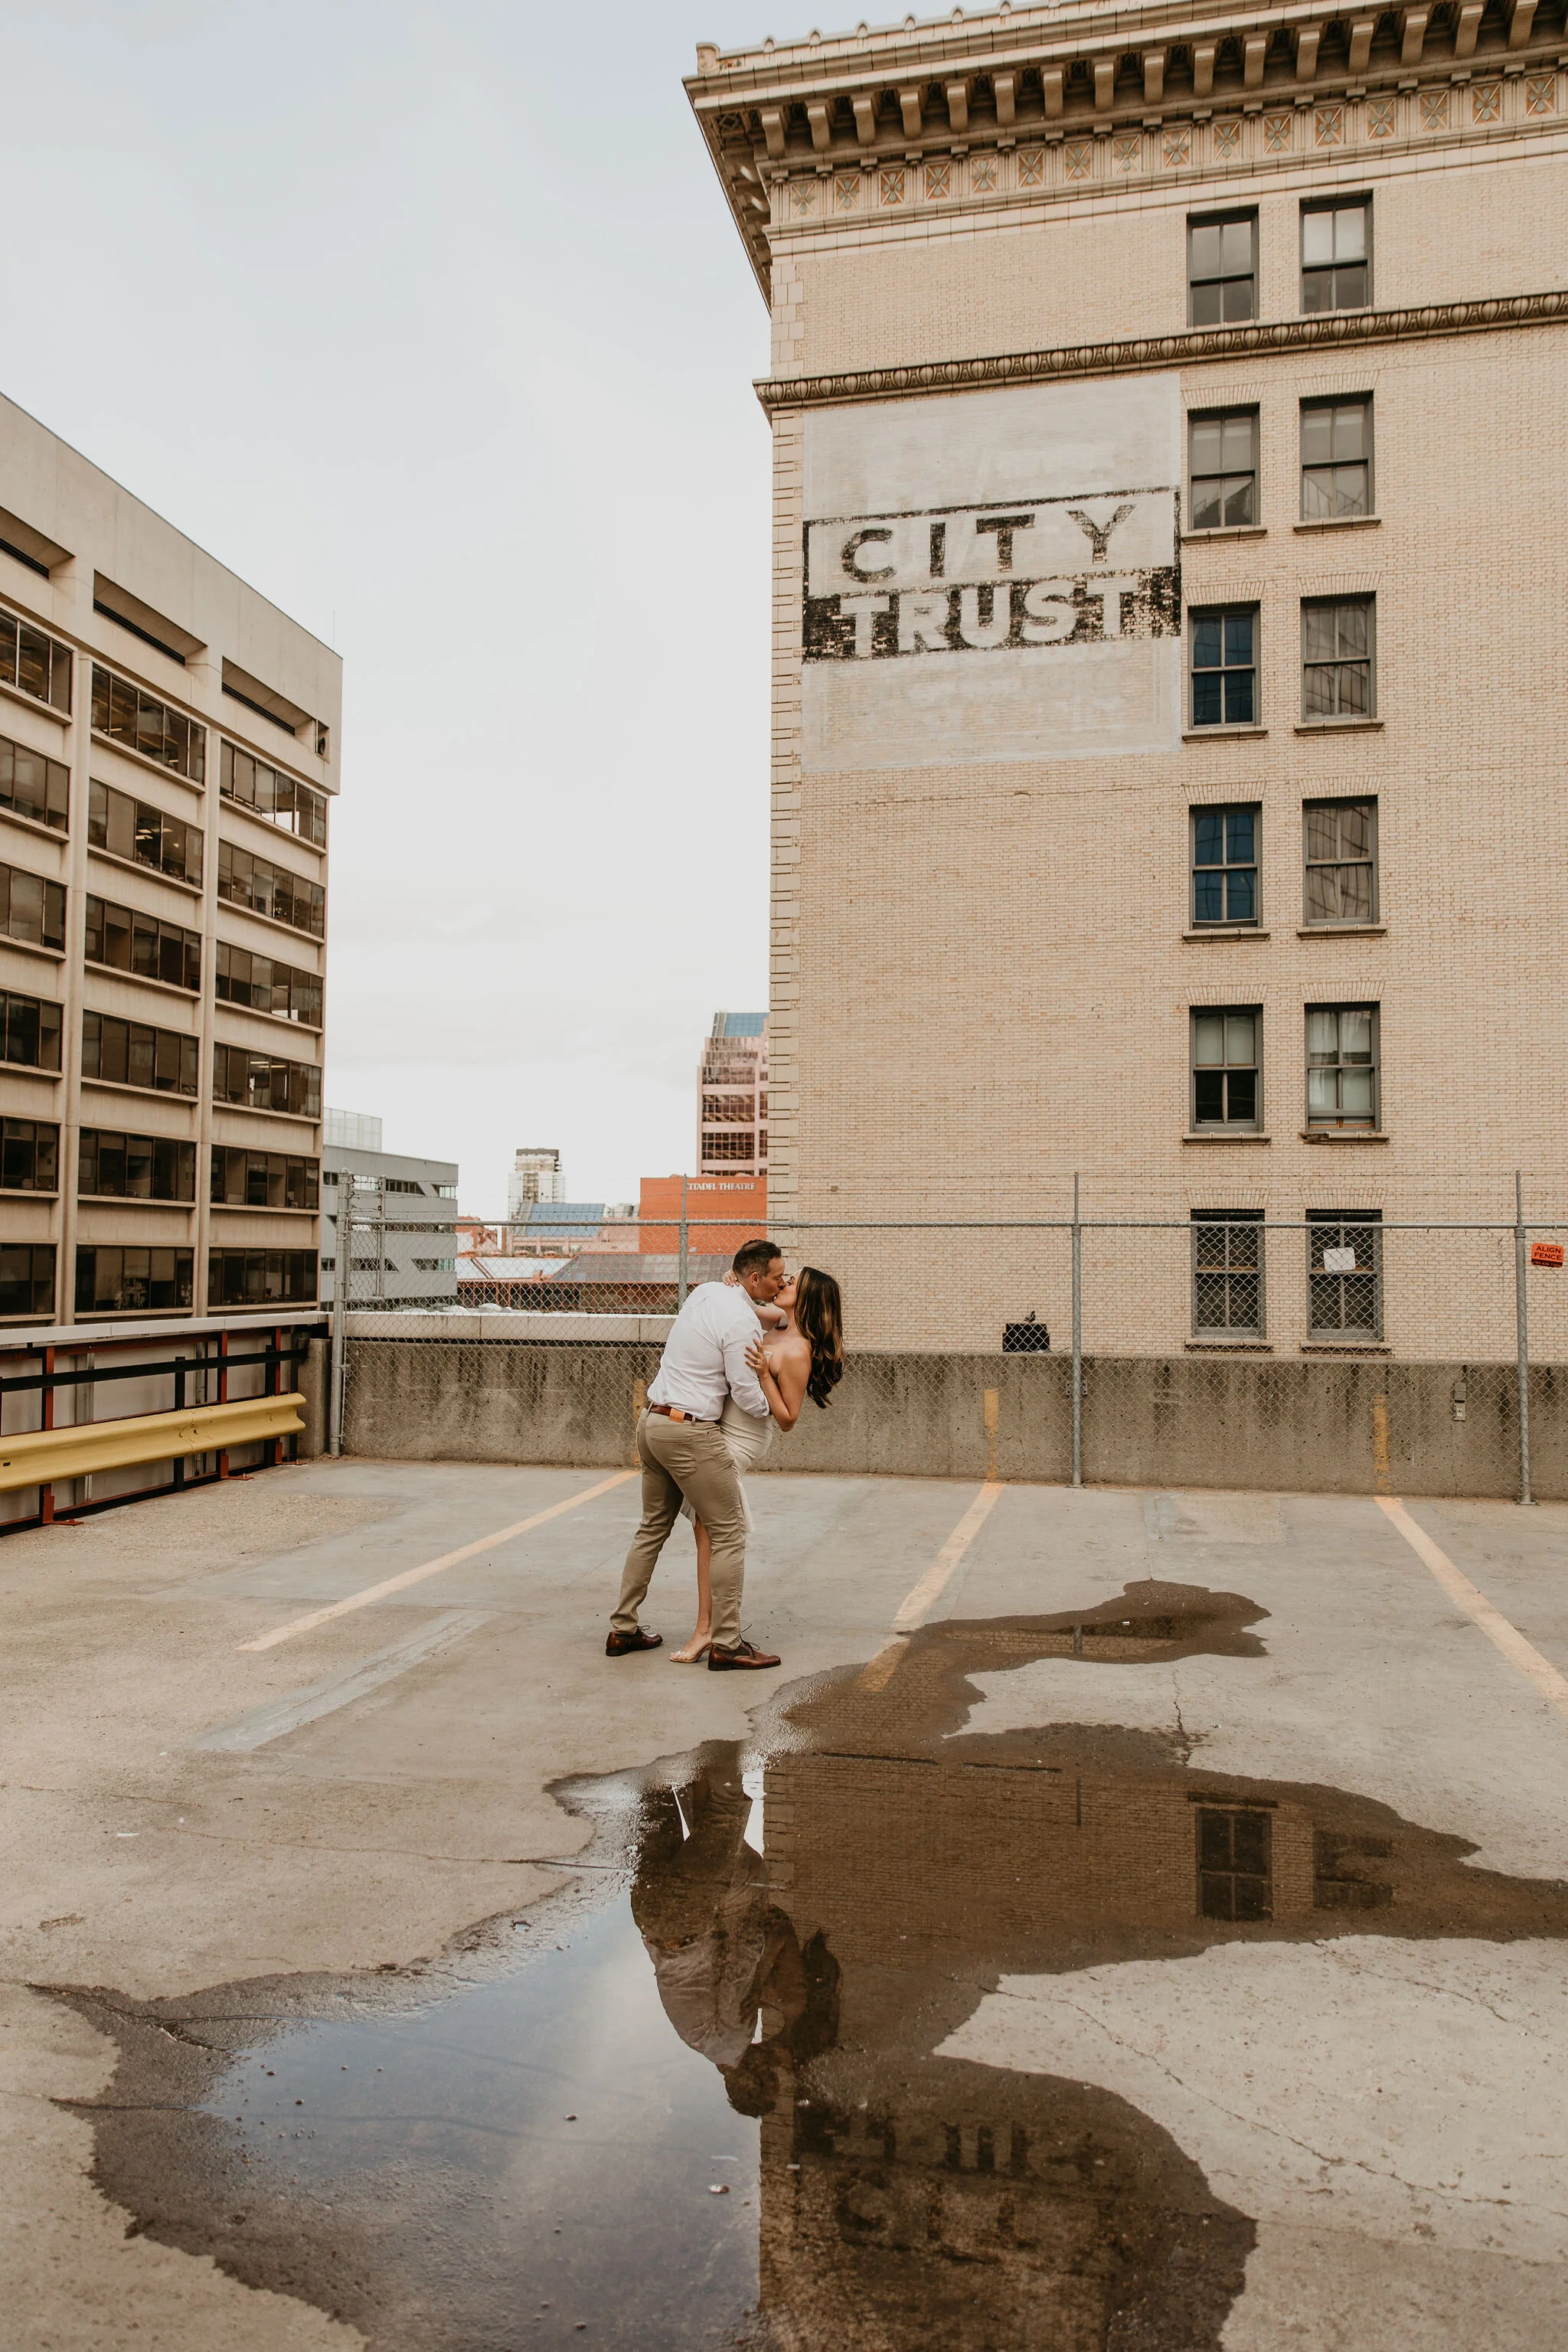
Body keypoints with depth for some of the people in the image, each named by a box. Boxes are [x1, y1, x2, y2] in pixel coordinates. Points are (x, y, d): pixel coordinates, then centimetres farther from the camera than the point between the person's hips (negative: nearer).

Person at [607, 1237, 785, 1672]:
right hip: (690, 1432, -9)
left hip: (652, 1422, 9)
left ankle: (623, 1630, 24)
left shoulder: (706, 1291, 10)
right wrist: (773, 1412, 8)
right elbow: (748, 1396, -12)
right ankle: (725, 1645, 1)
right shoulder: (742, 1323, -15)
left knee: (652, 1529, 19)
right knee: (728, 1534, -1)